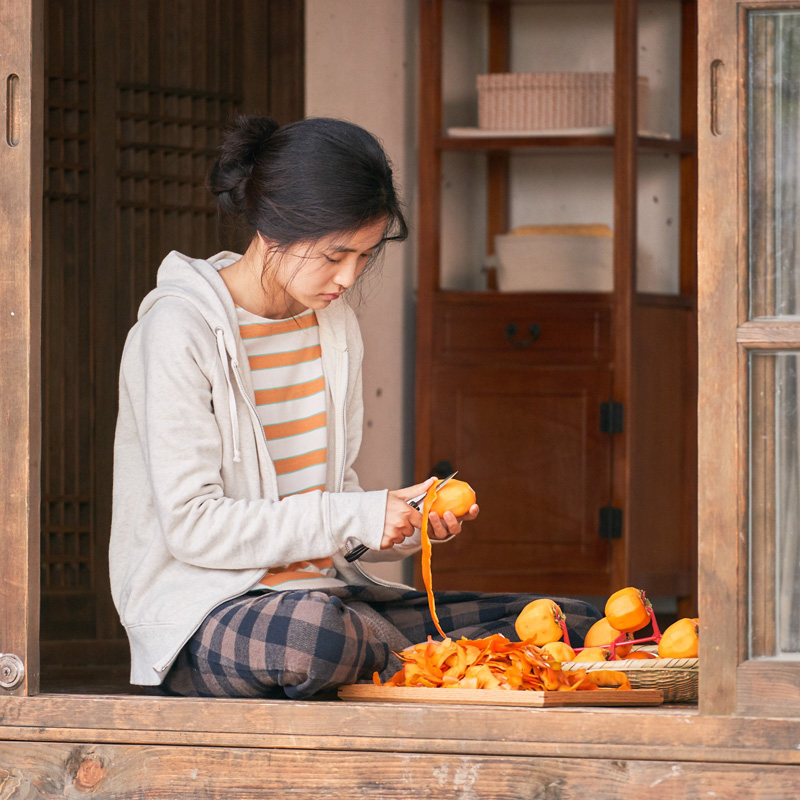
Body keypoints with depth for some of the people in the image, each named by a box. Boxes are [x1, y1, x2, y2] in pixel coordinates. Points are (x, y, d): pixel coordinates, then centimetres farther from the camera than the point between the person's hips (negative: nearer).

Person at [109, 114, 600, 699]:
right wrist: (355, 516, -17)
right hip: (200, 616, -7)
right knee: (312, 628, -43)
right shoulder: (179, 330, -11)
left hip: (325, 590, 7)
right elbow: (191, 525, -17)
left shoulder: (334, 323, 13)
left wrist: (406, 522, -3)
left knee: (583, 628, -5)